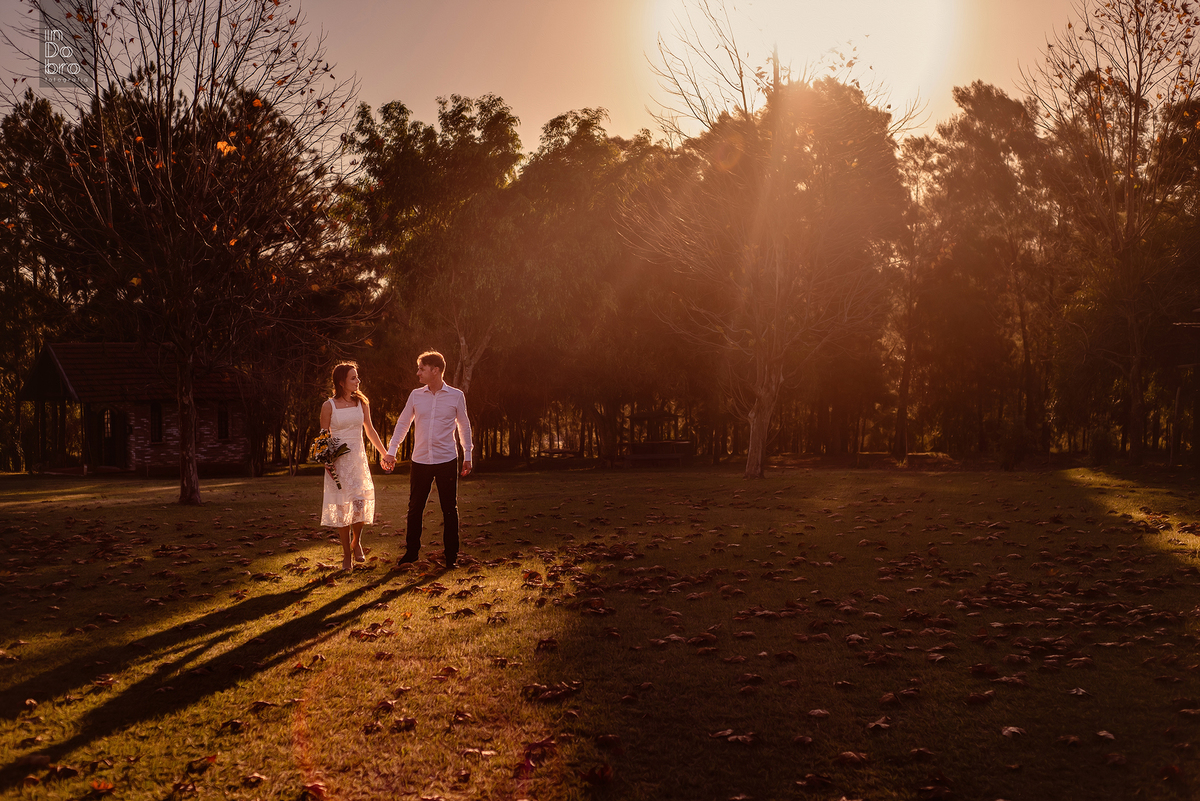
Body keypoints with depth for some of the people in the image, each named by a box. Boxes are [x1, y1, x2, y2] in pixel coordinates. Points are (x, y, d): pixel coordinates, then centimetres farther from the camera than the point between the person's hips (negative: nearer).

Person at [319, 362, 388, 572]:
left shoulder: (361, 403, 5)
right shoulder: (329, 406, -4)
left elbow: (370, 431, 16)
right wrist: (326, 462, -11)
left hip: (358, 458, 2)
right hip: (338, 461, -2)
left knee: (360, 503, -11)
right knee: (342, 507, 1)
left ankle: (356, 542, 17)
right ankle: (347, 555, 12)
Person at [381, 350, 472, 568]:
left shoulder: (456, 396, -1)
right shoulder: (416, 395, 4)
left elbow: (464, 426, 8)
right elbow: (403, 423, 13)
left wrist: (467, 456, 7)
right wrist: (391, 451, 9)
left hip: (447, 461, -2)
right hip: (420, 461, 2)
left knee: (449, 509, 3)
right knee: (415, 508, 7)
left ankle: (451, 555, 14)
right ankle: (411, 552, 20)